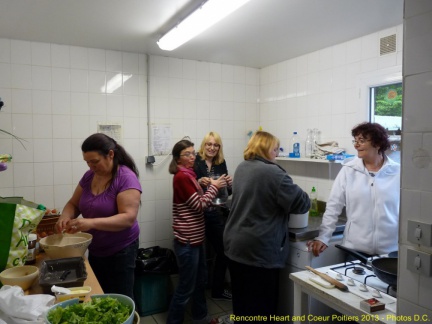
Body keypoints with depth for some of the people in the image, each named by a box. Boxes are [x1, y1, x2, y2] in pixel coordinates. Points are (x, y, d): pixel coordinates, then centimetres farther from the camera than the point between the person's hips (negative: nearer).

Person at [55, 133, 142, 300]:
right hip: (94, 251, 7)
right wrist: (65, 217, -14)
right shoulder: (89, 176, 0)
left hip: (120, 252, -6)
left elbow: (128, 218, -28)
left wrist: (92, 223, -39)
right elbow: (73, 204, 9)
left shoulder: (126, 178, -21)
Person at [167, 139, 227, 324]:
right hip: (187, 240, -10)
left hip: (195, 237, 10)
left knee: (200, 281, 22)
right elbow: (199, 205, -19)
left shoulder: (188, 174, 10)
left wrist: (214, 188, 6)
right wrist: (213, 187, -8)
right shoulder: (182, 177, -19)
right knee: (186, 287, 2)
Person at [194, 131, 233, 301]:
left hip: (216, 214, 6)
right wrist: (199, 182, -27)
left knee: (223, 251, 12)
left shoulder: (221, 164, 8)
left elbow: (227, 193, 13)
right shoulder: (195, 162, -8)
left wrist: (229, 184, -8)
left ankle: (218, 289, 31)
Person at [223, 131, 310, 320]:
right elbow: (301, 203, -13)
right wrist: (305, 199, 8)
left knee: (241, 300, 21)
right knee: (261, 305, 8)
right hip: (258, 249, -8)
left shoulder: (241, 168, 9)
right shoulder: (273, 173, -18)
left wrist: (280, 200, 21)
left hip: (234, 244, 8)